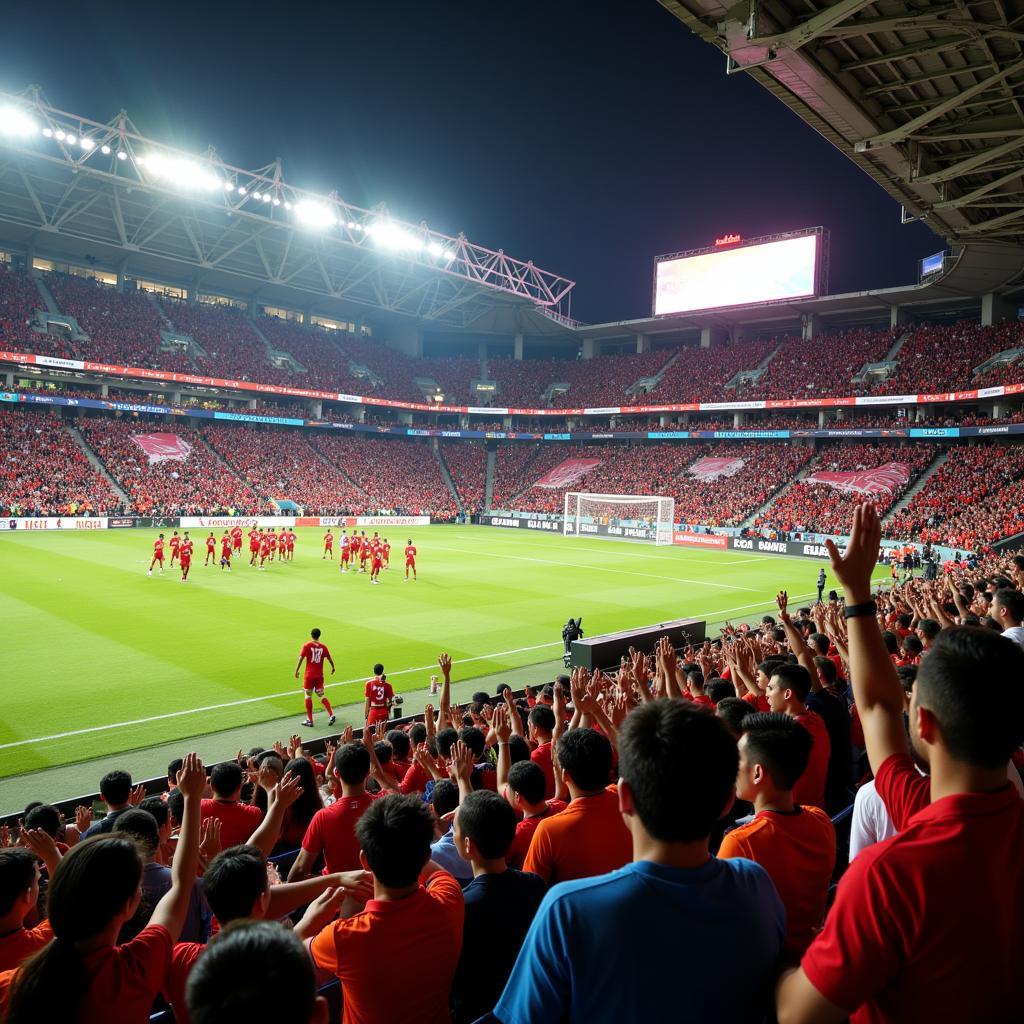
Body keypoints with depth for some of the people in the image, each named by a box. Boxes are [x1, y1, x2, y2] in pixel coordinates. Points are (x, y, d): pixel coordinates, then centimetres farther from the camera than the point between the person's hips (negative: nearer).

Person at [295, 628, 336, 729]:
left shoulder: (307, 645, -6)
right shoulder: (323, 646, 2)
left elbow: (301, 658, -12)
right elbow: (329, 658, 12)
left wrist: (296, 671, -5)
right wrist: (333, 667, 29)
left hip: (309, 675, -3)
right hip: (319, 675, 3)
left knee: (308, 696, 7)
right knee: (321, 695, 14)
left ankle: (309, 720, 9)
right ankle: (331, 715, 2)